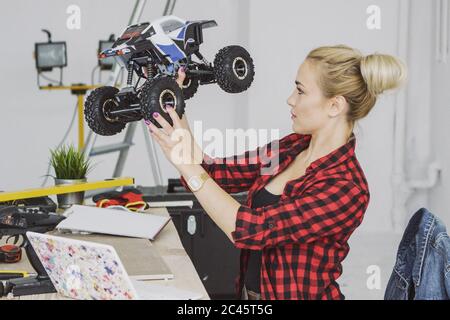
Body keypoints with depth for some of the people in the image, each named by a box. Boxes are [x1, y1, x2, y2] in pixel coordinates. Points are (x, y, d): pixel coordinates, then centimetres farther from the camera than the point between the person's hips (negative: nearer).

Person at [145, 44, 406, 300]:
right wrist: (174, 110, -6)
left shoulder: (345, 189, -21)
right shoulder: (294, 147, 3)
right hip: (250, 292, 7)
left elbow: (251, 230, -27)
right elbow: (215, 172, 2)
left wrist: (186, 165, -24)